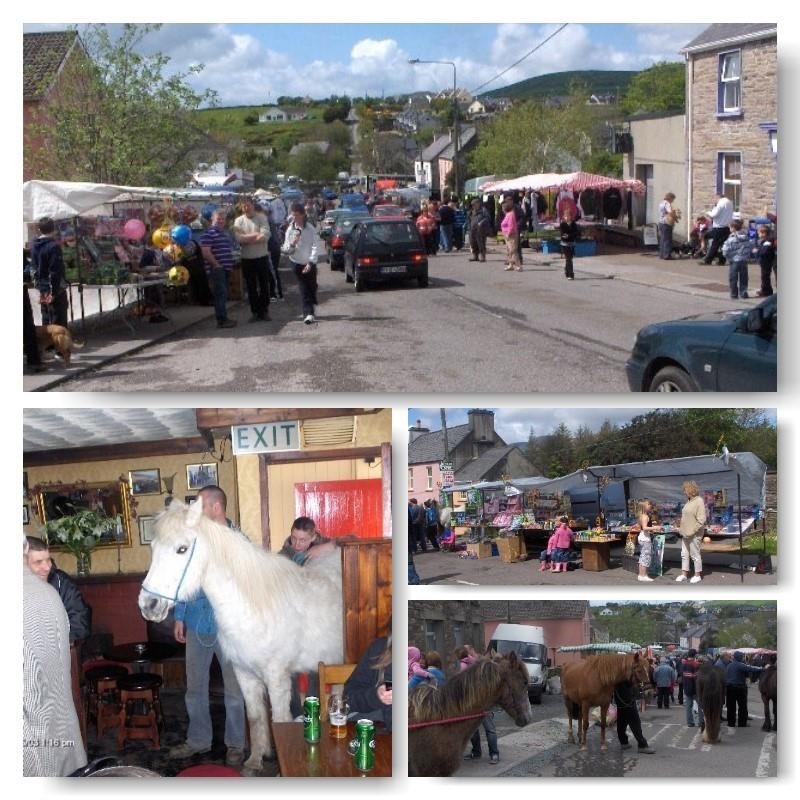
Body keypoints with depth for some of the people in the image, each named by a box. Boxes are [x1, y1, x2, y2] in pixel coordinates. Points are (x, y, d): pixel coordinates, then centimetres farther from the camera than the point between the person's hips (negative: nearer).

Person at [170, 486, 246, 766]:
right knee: (195, 686, 14)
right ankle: (198, 739, 29)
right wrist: (180, 617, 8)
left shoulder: (238, 540, -9)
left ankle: (235, 744, 20)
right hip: (196, 624, 4)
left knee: (233, 688, 7)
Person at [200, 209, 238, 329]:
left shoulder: (225, 233, 18)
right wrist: (217, 265, -16)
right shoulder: (208, 233, -10)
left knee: (224, 294, 11)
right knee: (221, 294, -11)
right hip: (217, 269, -9)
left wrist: (230, 265, 18)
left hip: (226, 269, 9)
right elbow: (206, 252, -18)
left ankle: (223, 318, 15)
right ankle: (222, 320, -11)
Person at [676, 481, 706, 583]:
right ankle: (684, 574, 19)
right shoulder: (689, 501, 11)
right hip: (685, 533, 9)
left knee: (695, 554, 1)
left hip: (694, 534, -9)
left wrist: (693, 531, -19)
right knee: (684, 554, 12)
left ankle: (697, 575, 11)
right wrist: (682, 529, 13)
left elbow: (701, 520, -19)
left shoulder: (699, 501, -15)